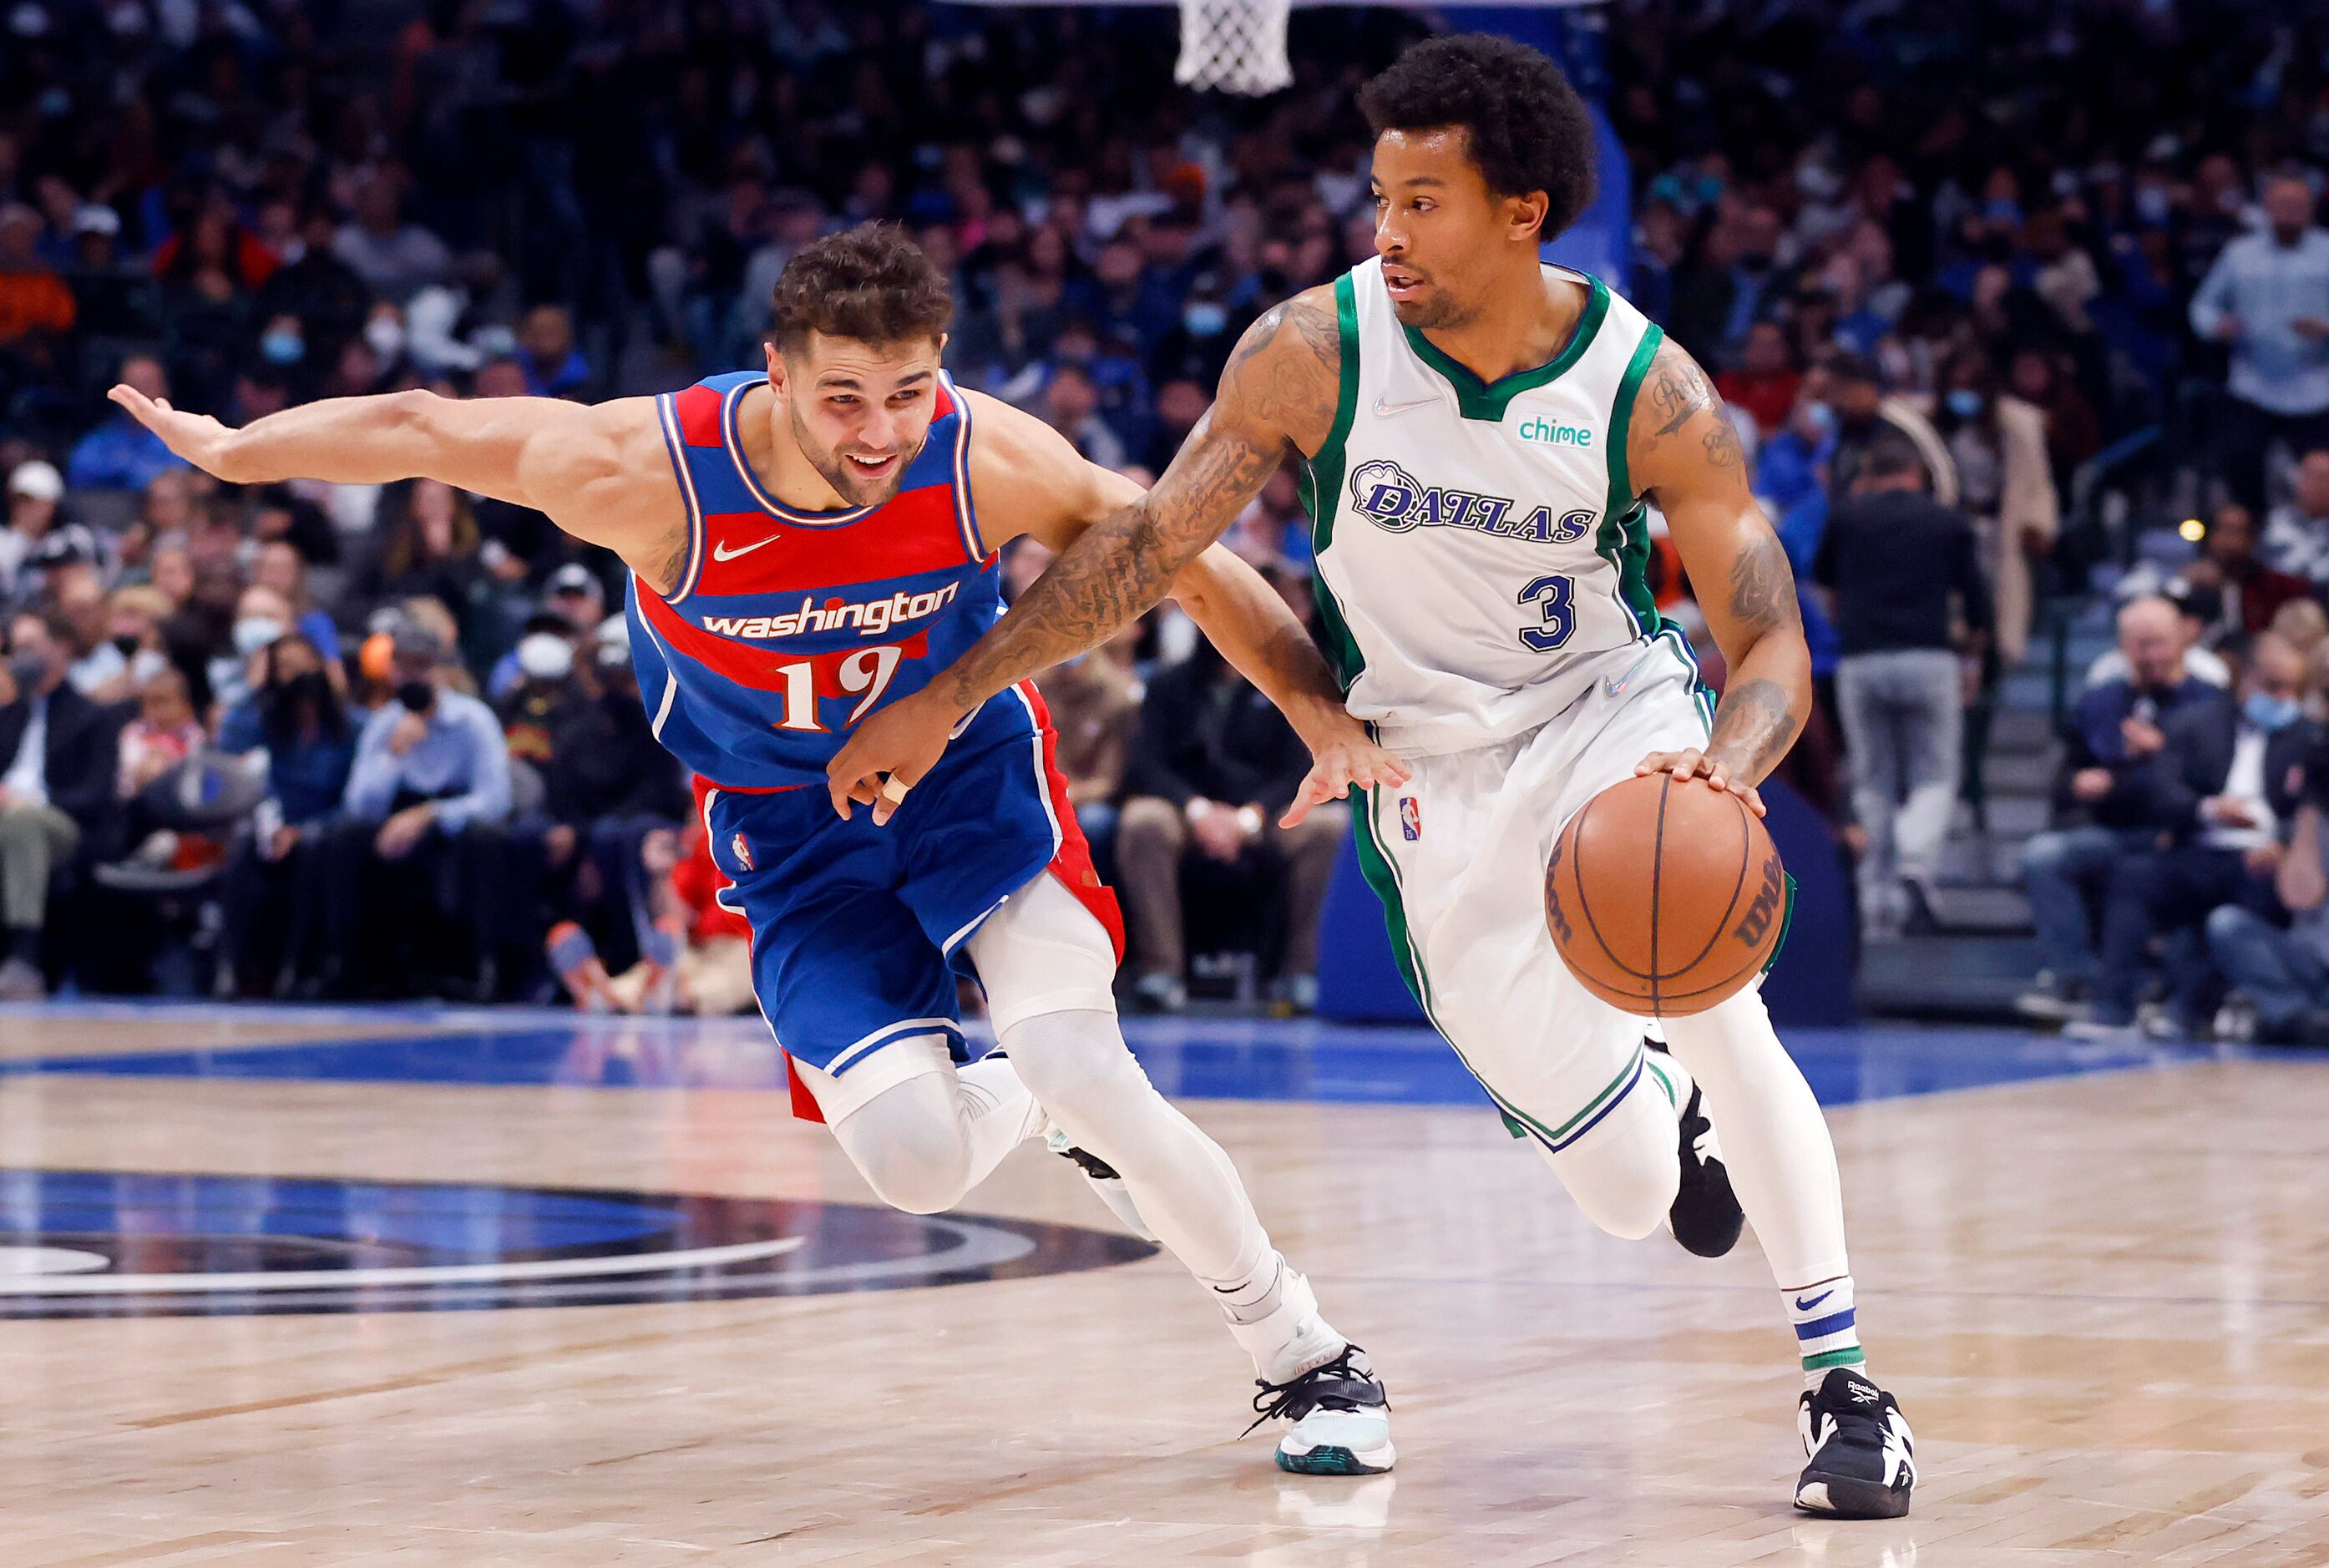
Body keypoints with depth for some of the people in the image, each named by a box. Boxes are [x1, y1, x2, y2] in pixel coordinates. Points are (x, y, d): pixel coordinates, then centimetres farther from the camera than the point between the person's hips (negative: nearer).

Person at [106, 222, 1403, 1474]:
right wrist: (228, 449, -3)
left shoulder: (988, 459, -26)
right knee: (917, 1161, -17)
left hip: (971, 771, 0)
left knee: (1078, 1066, -23)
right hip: (793, 829, 1)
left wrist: (1325, 713, -15)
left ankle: (1310, 1360, -5)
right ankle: (1026, 1101, 23)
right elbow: (421, 430, -13)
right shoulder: (653, 473, -28)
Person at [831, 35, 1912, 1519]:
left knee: (1719, 1008, -29)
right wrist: (949, 698, -6)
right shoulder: (1315, 351, -17)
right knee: (1628, 1196, -2)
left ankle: (1843, 1386, -14)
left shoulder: (1649, 391, -19)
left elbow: (1773, 651, -18)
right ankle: (1666, 1113, 39)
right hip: (1436, 771, 1)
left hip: (1617, 713, -1)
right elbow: (1151, 541, -7)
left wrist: (1722, 769, -40)